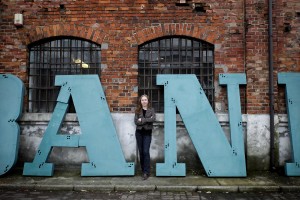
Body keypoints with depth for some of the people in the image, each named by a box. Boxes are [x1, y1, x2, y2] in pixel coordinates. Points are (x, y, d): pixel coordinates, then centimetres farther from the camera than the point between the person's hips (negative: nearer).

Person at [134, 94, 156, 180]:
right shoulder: (137, 110, 4)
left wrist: (142, 120, -17)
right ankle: (143, 170, 22)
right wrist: (147, 120, -15)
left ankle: (146, 172, -5)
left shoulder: (151, 110, 1)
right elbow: (136, 122, -9)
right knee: (141, 152, 8)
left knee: (146, 152, -10)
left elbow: (153, 119, -17)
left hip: (147, 132, -2)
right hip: (139, 132, 2)